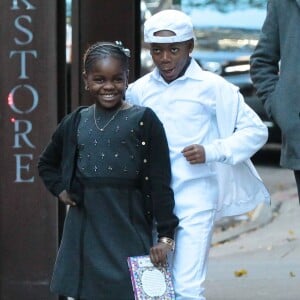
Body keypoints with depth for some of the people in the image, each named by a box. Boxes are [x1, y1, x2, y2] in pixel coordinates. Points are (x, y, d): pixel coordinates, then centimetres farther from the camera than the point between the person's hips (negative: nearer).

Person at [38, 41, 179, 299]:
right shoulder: (76, 122, 10)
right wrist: (60, 189, 10)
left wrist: (165, 236, -8)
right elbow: (47, 163, 28)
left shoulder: (143, 121, -3)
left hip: (128, 229, -4)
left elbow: (160, 183, -4)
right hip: (85, 231, 4)